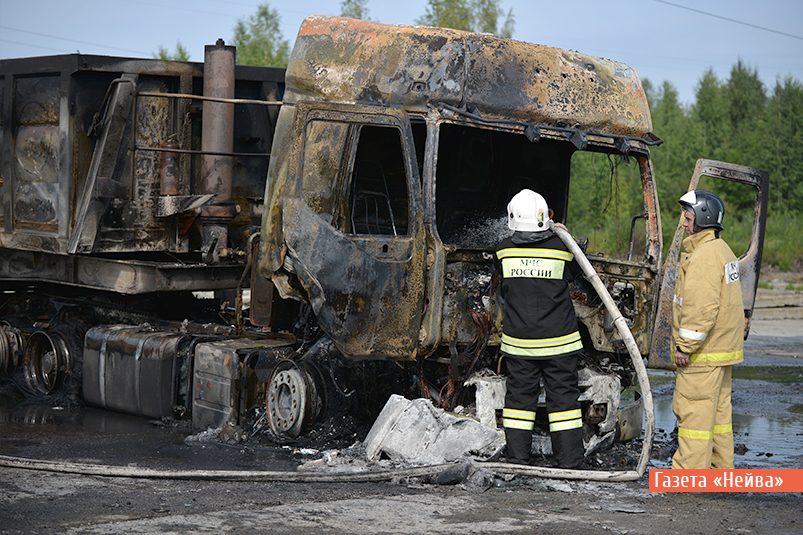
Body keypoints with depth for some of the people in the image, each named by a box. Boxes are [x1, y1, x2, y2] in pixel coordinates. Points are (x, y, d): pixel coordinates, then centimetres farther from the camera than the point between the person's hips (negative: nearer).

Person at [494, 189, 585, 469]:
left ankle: (517, 459, 13)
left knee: (520, 396, 11)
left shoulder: (504, 251, -6)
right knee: (563, 396, 6)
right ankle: (569, 462, 9)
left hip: (518, 342, 2)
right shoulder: (562, 247, -11)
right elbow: (575, 270, 8)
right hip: (558, 341, -1)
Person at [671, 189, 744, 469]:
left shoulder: (704, 255, -18)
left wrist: (685, 345, -21)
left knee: (693, 410, -7)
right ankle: (720, 470, 20)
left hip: (703, 352, -11)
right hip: (723, 349, 11)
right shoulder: (723, 250, 16)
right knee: (718, 409, 14)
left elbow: (702, 307, -25)